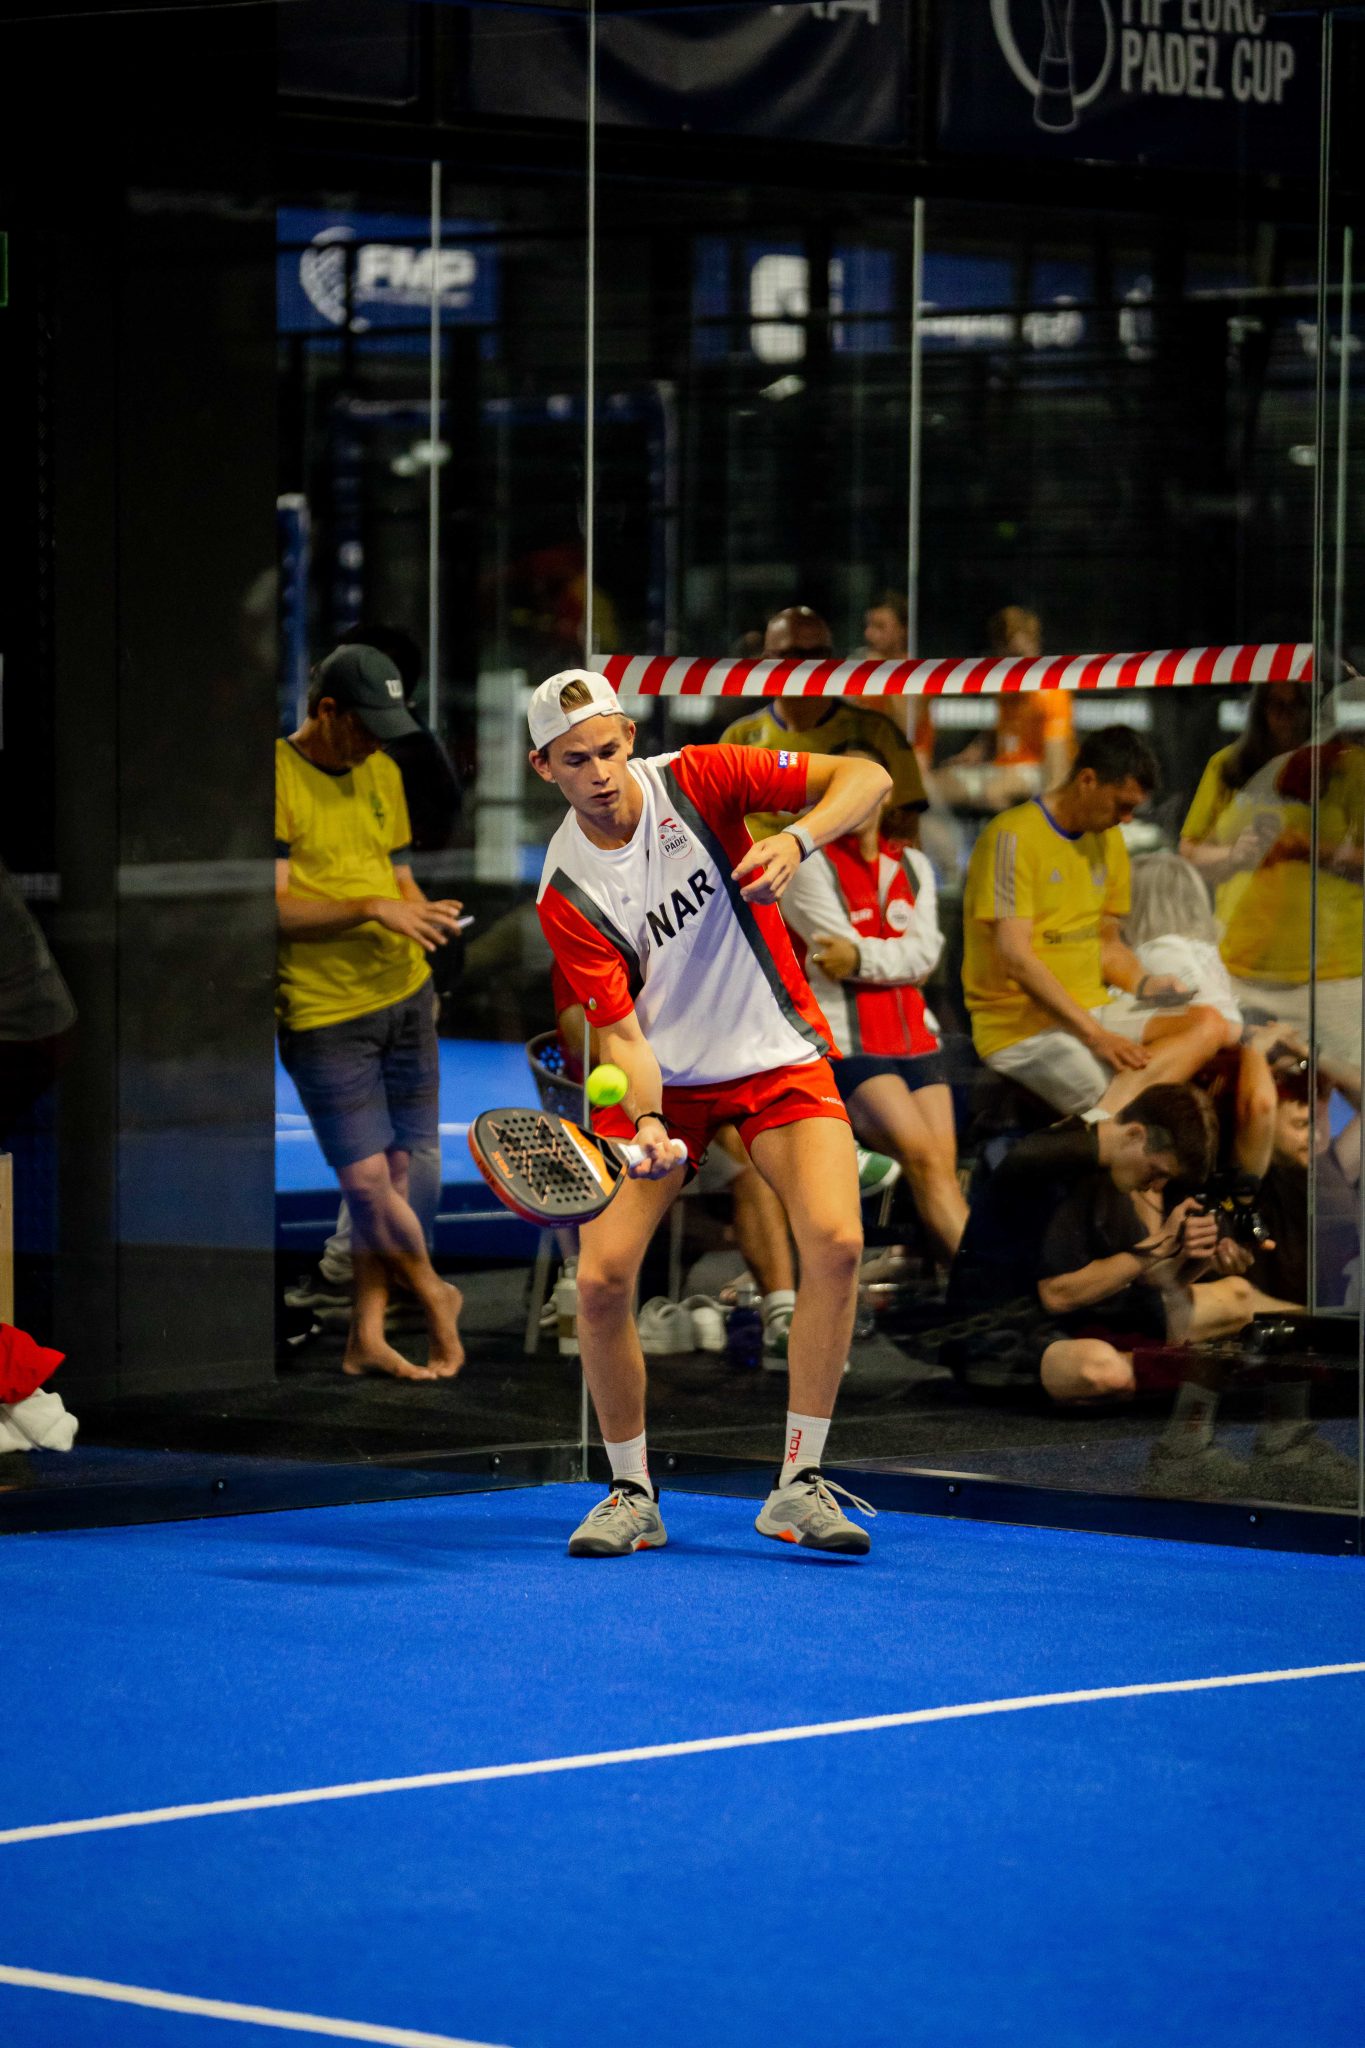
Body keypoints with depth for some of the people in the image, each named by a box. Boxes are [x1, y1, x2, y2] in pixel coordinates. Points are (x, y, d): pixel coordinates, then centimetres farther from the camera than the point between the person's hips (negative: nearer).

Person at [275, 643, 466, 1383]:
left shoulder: (381, 774, 13)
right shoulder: (276, 777, -10)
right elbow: (275, 907, -15)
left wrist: (424, 916, -1)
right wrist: (372, 908, -22)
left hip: (404, 993, 6)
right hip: (323, 1011, -6)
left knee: (395, 1169, 5)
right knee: (365, 1175, -8)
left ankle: (366, 1335, 12)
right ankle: (435, 1296, 15)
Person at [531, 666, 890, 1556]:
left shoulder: (697, 781, -13)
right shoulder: (568, 895, -13)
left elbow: (866, 779, -14)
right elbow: (622, 1031, -16)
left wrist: (797, 840, -33)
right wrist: (647, 1123, -35)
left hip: (777, 1058, -1)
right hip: (666, 1080, 1)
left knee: (836, 1242, -23)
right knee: (601, 1279, -13)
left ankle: (799, 1483, -12)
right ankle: (633, 1494, 7)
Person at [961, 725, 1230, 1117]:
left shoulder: (1108, 841, 17)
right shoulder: (1014, 838, -10)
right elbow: (1015, 958, -17)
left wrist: (1143, 983, 1)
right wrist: (1094, 1034, -20)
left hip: (1093, 1010, 9)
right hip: (1021, 1024, -9)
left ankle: (1101, 1118, -34)